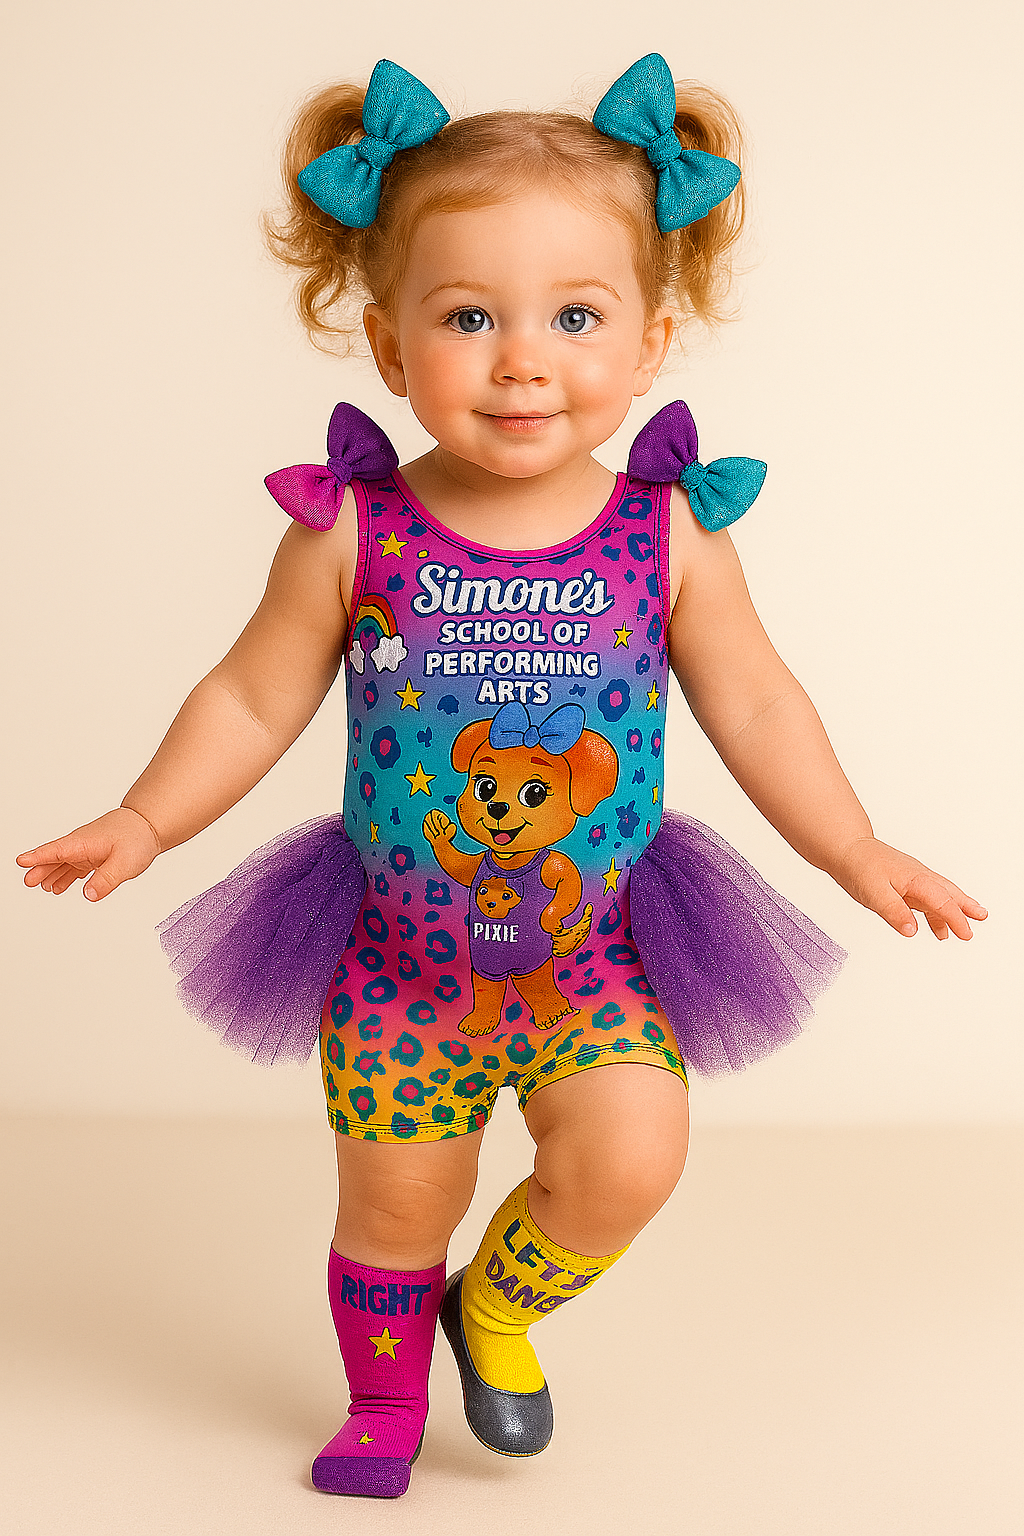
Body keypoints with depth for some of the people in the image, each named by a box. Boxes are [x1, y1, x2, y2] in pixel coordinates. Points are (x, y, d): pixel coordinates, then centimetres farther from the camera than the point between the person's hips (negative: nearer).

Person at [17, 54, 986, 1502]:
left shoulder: (670, 536, -11)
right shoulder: (351, 537, -15)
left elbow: (754, 706, -1)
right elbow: (251, 700, -4)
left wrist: (861, 854, -4)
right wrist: (145, 822, -12)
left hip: (595, 954, 1)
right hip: (398, 958, 0)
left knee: (628, 1159, -14)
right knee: (396, 1195, 8)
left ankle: (498, 1305, 19)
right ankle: (385, 1400, 38)